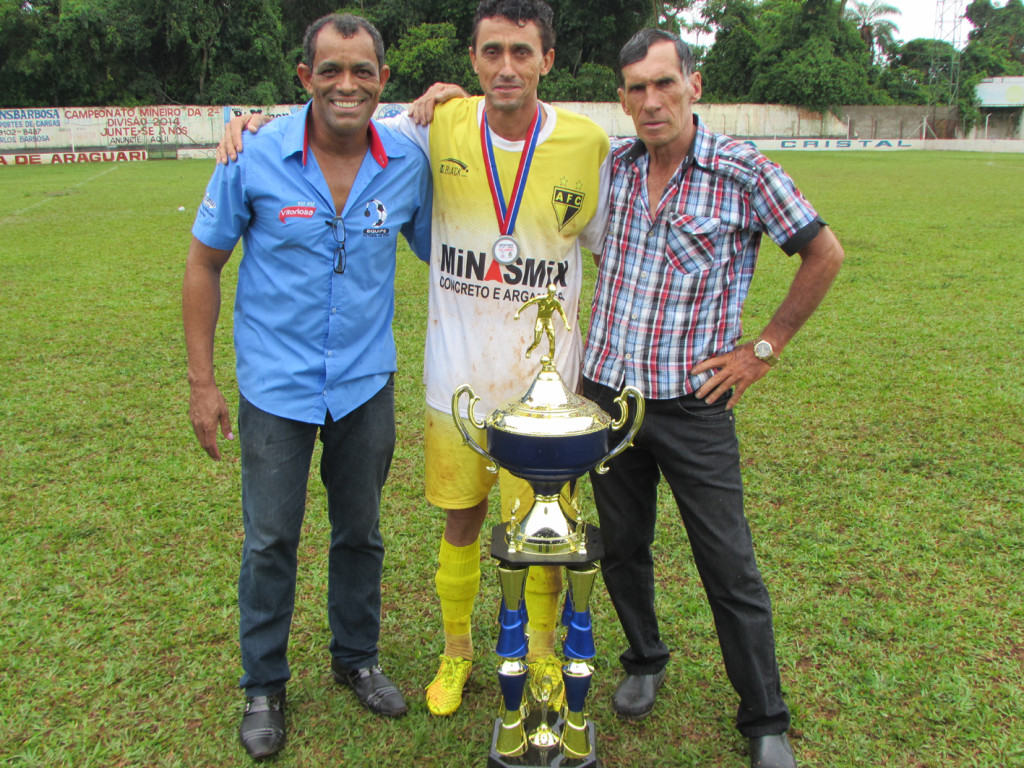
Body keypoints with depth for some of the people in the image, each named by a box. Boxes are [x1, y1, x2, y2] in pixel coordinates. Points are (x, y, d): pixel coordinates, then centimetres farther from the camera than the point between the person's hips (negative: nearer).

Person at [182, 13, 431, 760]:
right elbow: (204, 264, -4)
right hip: (276, 386, -2)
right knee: (270, 541, 9)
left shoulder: (407, 162, -6)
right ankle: (264, 686, 31)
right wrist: (201, 381, -5)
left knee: (361, 532, 17)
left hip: (366, 383, 2)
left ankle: (357, 659, 40)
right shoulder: (254, 158, -12)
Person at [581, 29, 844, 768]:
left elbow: (825, 254, -1)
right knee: (622, 548, 16)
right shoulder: (612, 167, 3)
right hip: (605, 395, 4)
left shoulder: (743, 171, -9)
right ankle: (645, 661, 41)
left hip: (693, 404, -3)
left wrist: (764, 349, -3)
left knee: (730, 568, 3)